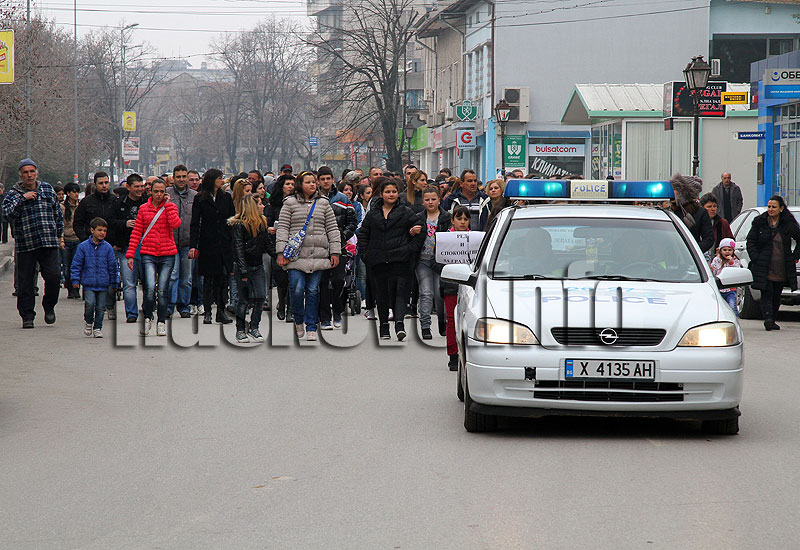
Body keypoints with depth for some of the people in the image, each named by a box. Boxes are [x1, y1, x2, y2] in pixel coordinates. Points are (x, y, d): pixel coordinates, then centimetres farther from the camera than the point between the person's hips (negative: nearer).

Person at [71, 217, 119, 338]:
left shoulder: (108, 248, 4)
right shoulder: (83, 247, 0)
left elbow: (113, 266, 10)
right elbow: (76, 264, 4)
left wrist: (114, 283, 10)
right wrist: (75, 280, -1)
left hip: (103, 284, 2)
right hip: (88, 284, -2)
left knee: (100, 307, 5)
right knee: (90, 303, -17)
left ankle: (97, 328, 20)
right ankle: (88, 322, 9)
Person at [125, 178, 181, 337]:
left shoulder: (170, 207, 6)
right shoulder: (143, 208, 8)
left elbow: (175, 224, -14)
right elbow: (136, 233, 9)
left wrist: (167, 204, -7)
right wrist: (130, 254, 4)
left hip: (167, 254, 0)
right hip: (148, 254, 0)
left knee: (163, 290, 1)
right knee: (150, 288, -16)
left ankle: (161, 322, 14)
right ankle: (147, 318, 6)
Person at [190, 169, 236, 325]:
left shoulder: (226, 198, 9)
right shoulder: (200, 199, 0)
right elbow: (195, 224, -2)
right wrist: (193, 245, -10)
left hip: (224, 244, 3)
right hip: (207, 244, -3)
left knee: (223, 278, 2)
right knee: (208, 278, 1)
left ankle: (221, 311, 8)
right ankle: (207, 312, 7)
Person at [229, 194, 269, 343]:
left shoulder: (261, 222, 12)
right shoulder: (239, 225, -10)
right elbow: (238, 247, -13)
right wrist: (243, 271, -17)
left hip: (258, 266, 6)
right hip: (243, 266, -6)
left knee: (261, 297, -4)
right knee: (244, 300, 0)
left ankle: (254, 328, 7)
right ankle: (240, 330, 11)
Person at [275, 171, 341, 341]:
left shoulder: (323, 204, 13)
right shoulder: (290, 204, 7)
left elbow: (333, 229, 13)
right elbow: (282, 228, 3)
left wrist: (335, 252, 5)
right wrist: (281, 252, -6)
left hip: (318, 255, 2)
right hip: (296, 255, -2)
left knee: (313, 291, 1)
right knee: (297, 289, -11)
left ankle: (311, 328, 8)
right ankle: (298, 321, 14)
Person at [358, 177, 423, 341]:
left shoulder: (407, 213, 5)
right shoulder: (373, 214, 11)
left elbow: (419, 234, 5)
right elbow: (363, 235, 15)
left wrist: (410, 249, -8)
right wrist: (365, 254, 4)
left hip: (400, 260, -3)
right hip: (378, 262, 3)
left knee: (400, 291, -15)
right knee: (381, 293, 7)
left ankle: (399, 322, -25)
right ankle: (383, 326, 17)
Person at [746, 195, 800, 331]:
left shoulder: (788, 224, 3)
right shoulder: (759, 222, 2)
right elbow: (750, 242, 5)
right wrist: (755, 258, -5)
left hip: (782, 269, 2)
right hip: (764, 268, -2)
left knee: (777, 296, 8)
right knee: (766, 293, -14)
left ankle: (772, 320, 19)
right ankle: (768, 318, -25)